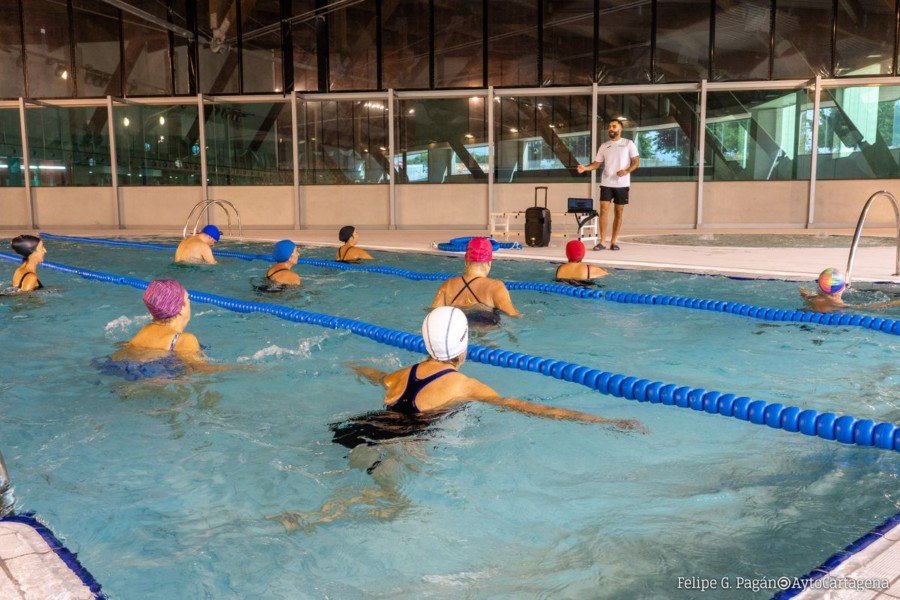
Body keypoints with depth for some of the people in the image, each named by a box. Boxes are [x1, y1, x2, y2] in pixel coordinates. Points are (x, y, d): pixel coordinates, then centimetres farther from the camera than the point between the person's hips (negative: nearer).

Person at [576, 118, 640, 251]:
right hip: (606, 183, 2)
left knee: (619, 212, 3)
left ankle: (613, 241, 10)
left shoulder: (628, 144, 2)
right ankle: (602, 242, -8)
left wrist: (627, 171, -19)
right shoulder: (604, 146, 11)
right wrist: (585, 168, -11)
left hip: (622, 184, -1)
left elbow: (636, 162, -1)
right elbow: (596, 164, 9)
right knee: (604, 210, -9)